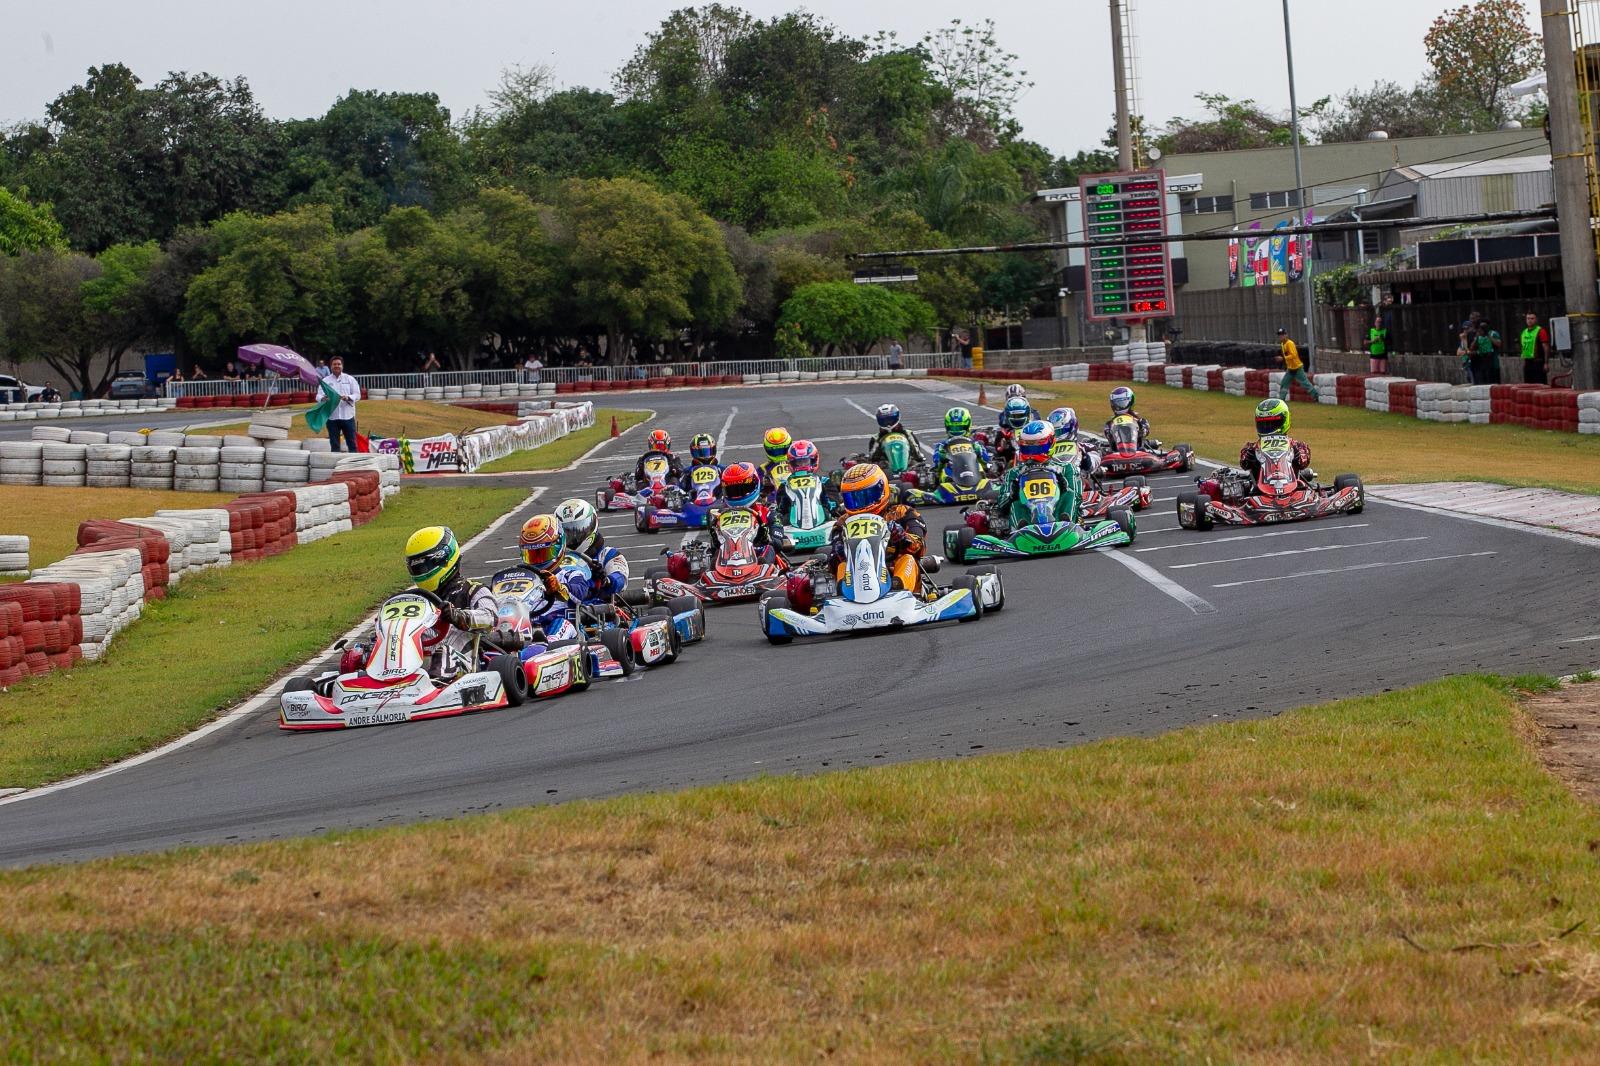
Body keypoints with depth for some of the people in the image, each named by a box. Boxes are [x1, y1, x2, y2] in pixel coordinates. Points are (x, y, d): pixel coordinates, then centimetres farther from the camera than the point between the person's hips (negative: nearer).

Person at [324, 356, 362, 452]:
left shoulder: (350, 379, 8)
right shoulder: (325, 381, 7)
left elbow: (357, 395, 3)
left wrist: (348, 397, -18)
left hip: (348, 416, 0)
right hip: (332, 416, 0)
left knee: (352, 443, 2)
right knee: (334, 444, 6)